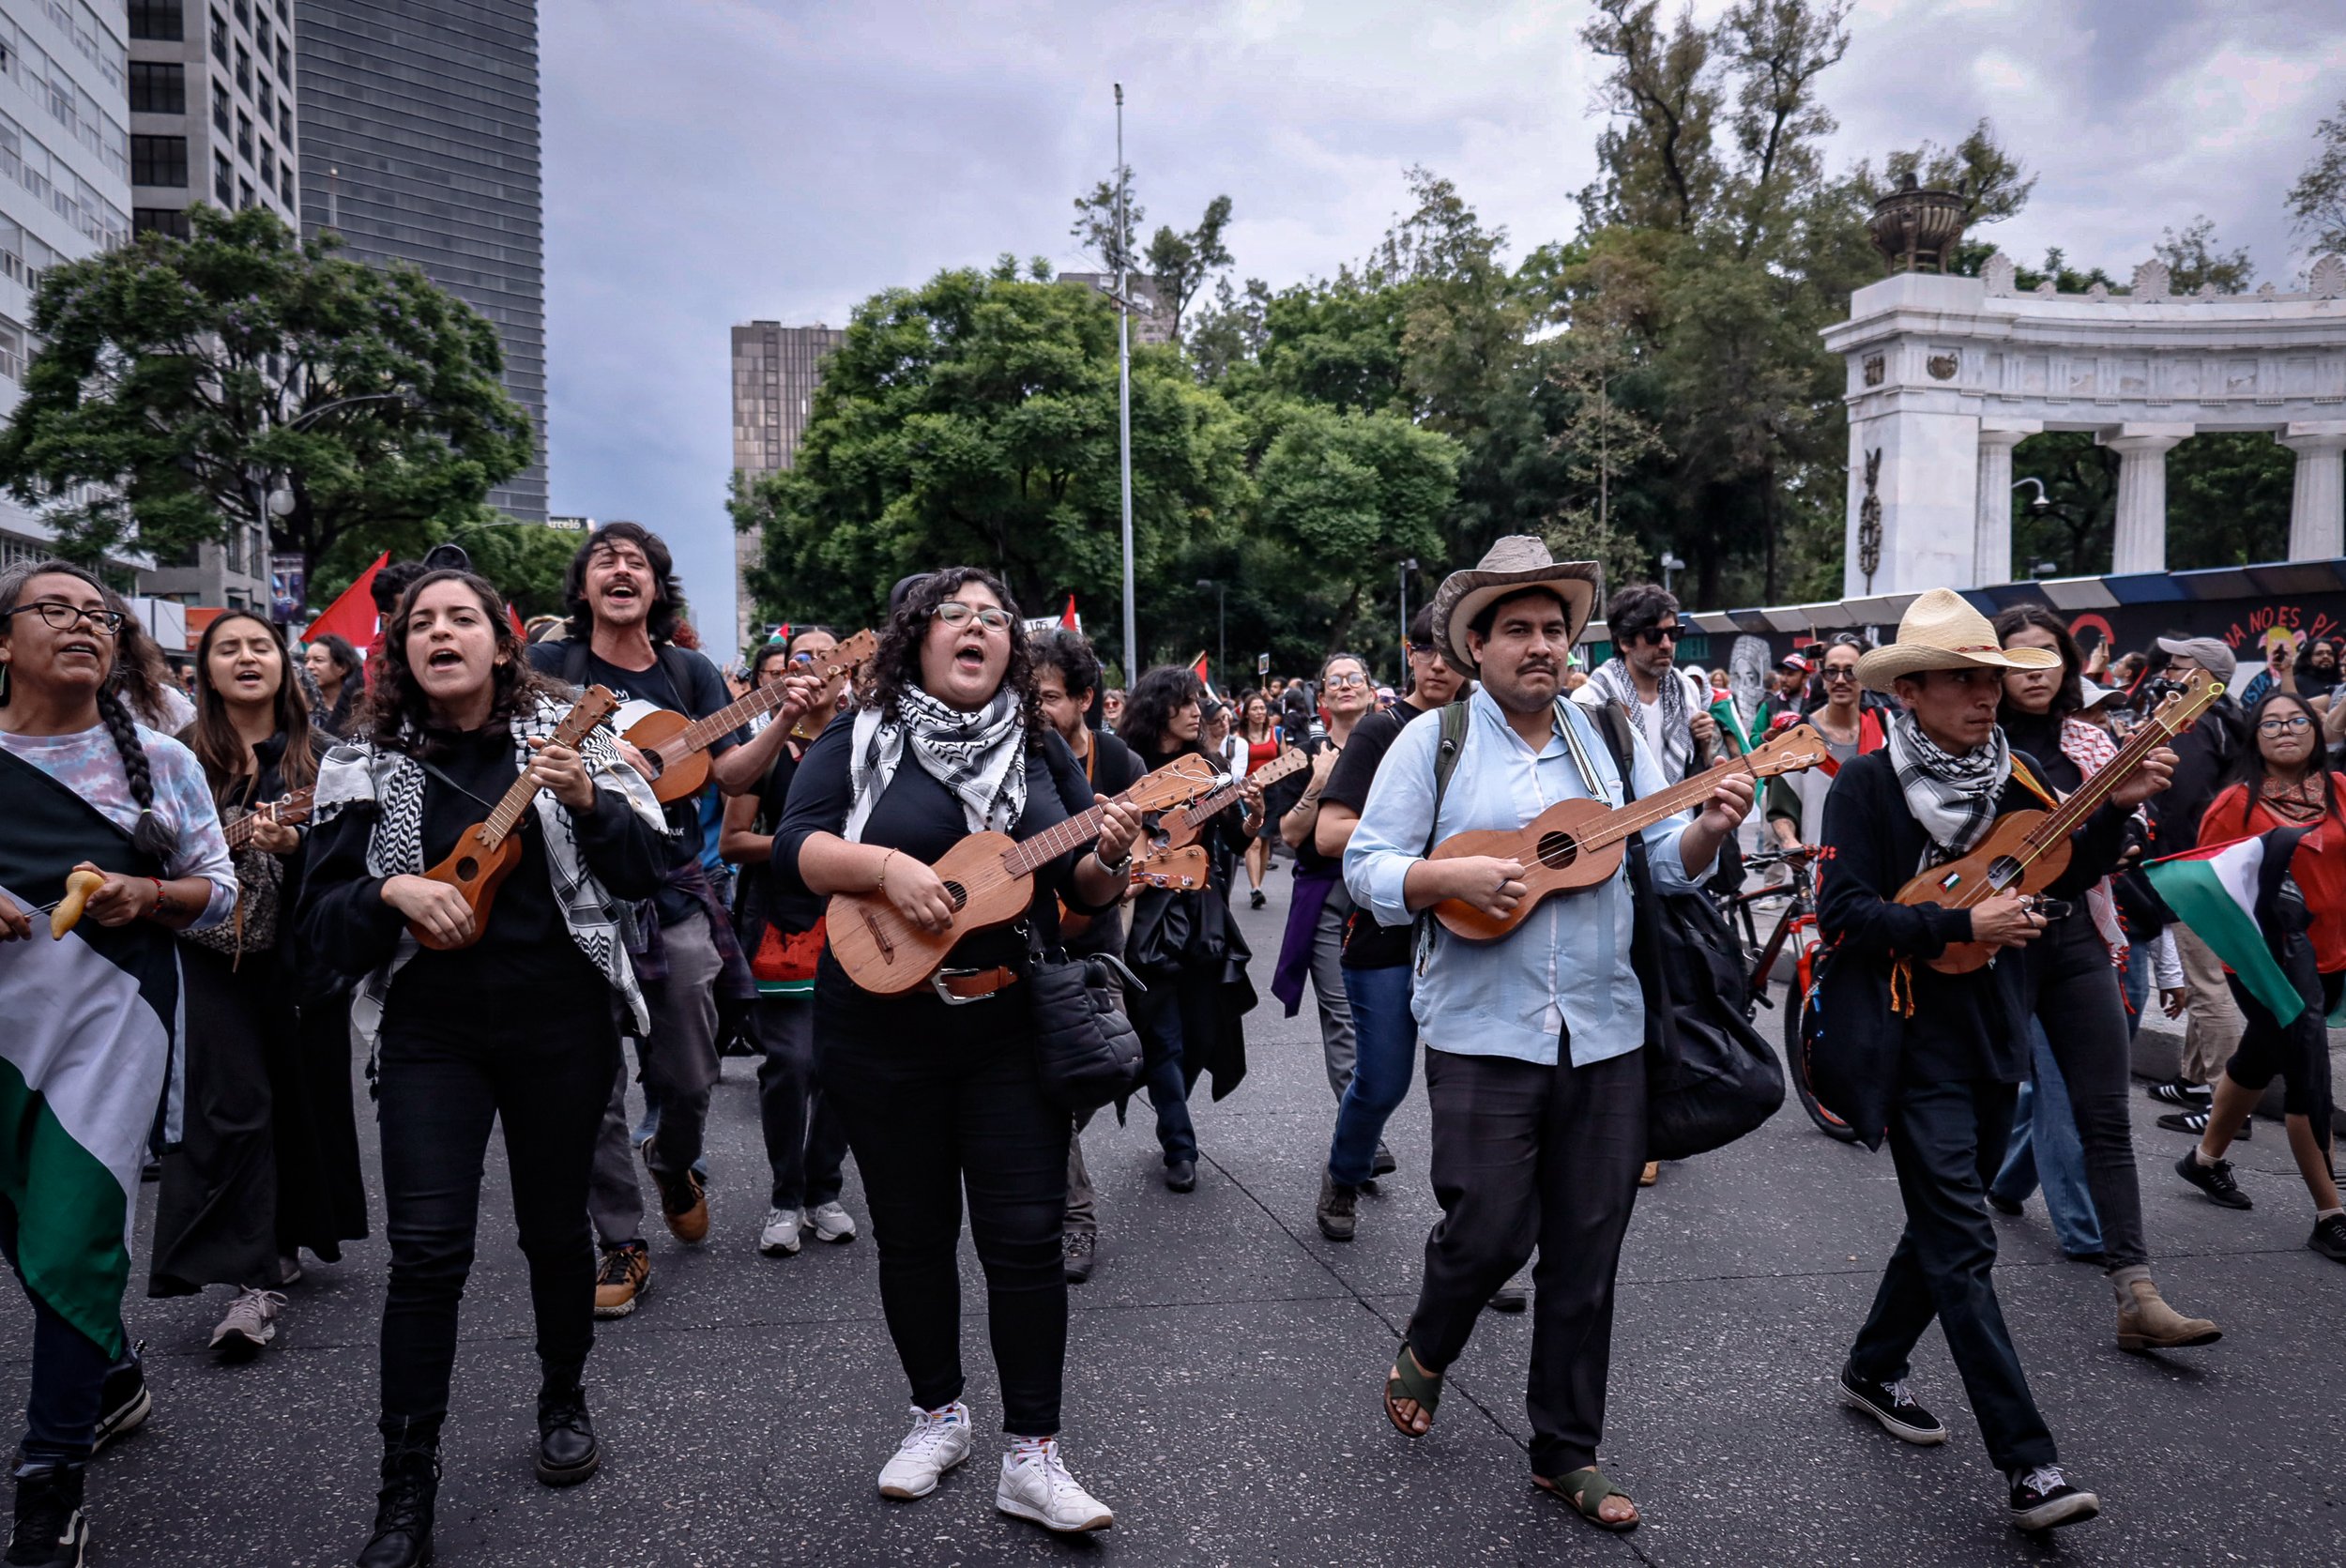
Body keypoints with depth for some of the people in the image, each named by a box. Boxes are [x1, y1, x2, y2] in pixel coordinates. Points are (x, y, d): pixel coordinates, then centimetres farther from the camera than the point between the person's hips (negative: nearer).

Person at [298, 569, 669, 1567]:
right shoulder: (368, 769, 4)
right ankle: (406, 1485, 7)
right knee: (427, 1247, -6)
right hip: (430, 1030, 0)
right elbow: (320, 925, 4)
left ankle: (565, 1401, 35)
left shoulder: (565, 737, 1)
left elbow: (646, 873, -2)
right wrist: (393, 891, -16)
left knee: (554, 1225, 11)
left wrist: (588, 801, -19)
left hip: (561, 1023, 0)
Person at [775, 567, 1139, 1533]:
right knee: (912, 1233, 11)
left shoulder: (1042, 752, 8)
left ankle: (1031, 1457, 11)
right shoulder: (860, 742, 2)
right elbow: (795, 846, -9)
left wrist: (1107, 860, -13)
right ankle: (937, 1416, 32)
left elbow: (1081, 896, 9)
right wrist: (884, 865, -24)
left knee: (1025, 1236, 0)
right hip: (882, 1031, -1)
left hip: (1016, 1029, 1)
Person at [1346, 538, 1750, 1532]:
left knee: (1586, 1255, 10)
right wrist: (1452, 877, -20)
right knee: (1489, 1233, -3)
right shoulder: (1433, 741, -1)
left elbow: (1663, 863, 11)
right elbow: (1367, 869, -3)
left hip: (1605, 1035, 4)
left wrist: (1707, 832, -10)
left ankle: (1567, 1452, 26)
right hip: (1482, 1032, -3)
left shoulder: (1611, 737, 10)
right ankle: (1425, 1354, 31)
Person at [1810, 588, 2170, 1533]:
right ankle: (2028, 1464, -4)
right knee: (1962, 1243, -6)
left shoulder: (2011, 777, 6)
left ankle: (1874, 1368, 36)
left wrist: (2116, 809, -3)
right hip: (1913, 1040, -7)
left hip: (1993, 1033, 7)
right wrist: (1962, 926, -22)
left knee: (1947, 1223, 17)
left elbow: (2068, 878, 12)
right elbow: (1842, 912, -17)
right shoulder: (1869, 783, -11)